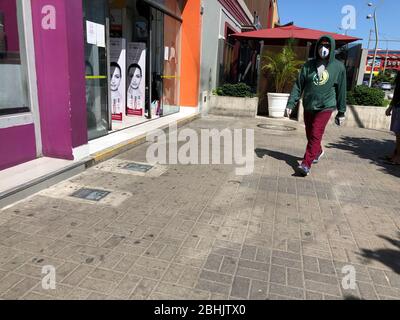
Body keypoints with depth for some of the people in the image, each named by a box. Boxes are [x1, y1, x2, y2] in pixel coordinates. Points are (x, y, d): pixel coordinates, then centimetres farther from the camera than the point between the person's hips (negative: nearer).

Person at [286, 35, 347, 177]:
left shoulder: (338, 67, 0)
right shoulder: (309, 65, 3)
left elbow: (341, 91, 3)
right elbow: (298, 86, 2)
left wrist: (341, 112, 5)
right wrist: (291, 104, -6)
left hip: (325, 107, -3)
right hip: (308, 106, 3)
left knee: (316, 136, -12)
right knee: (310, 134, 15)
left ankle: (306, 164, -8)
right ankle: (318, 152, 42)